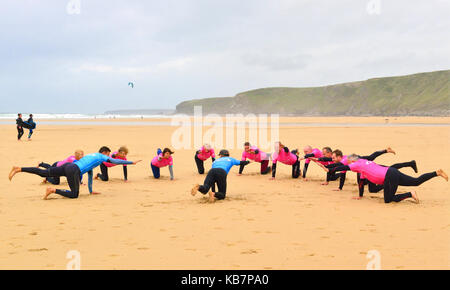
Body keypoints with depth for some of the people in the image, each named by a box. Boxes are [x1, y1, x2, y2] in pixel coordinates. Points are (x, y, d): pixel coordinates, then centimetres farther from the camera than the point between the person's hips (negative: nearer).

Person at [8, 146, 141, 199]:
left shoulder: (92, 156, 32)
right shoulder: (101, 157, 10)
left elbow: (90, 174, 37)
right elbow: (115, 161, 8)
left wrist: (91, 191, 39)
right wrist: (132, 162, 17)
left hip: (68, 166, 8)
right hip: (74, 170, -8)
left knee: (43, 173, 6)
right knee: (74, 194, -10)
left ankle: (19, 169, -1)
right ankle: (53, 190, -20)